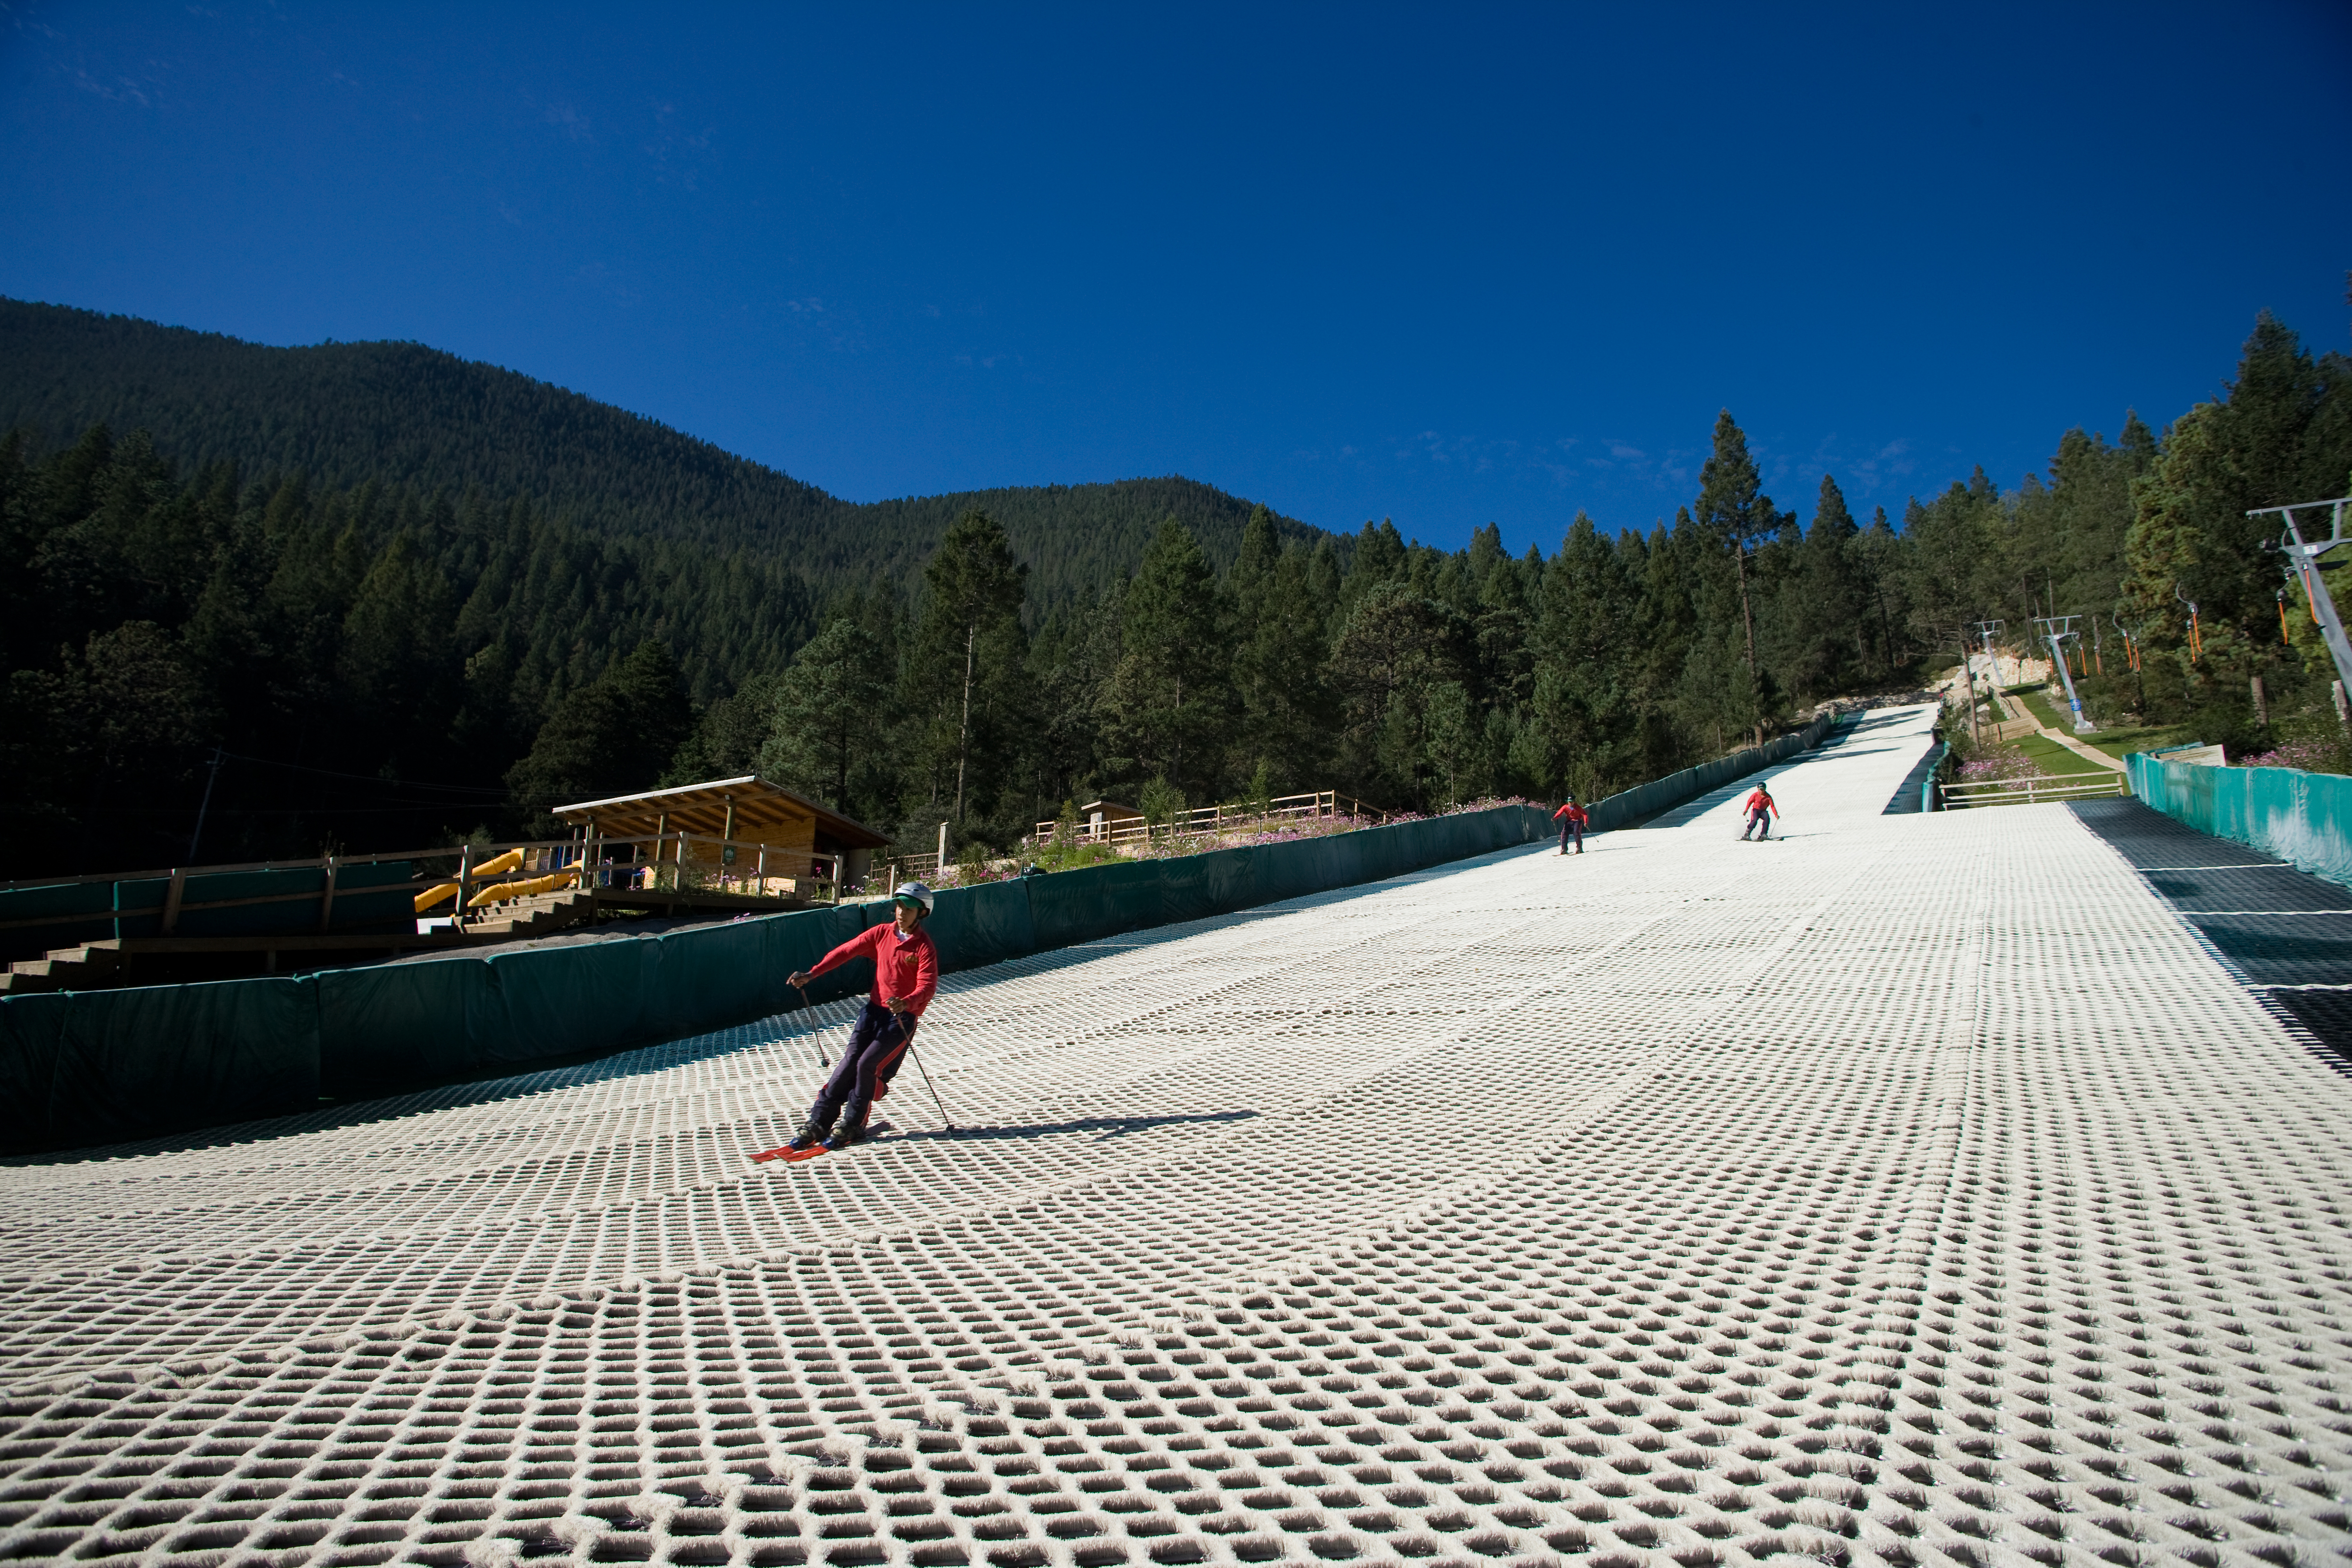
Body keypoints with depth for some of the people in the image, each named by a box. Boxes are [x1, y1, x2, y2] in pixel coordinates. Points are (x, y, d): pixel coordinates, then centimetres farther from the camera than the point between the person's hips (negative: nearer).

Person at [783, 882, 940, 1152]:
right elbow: (847, 951, 3)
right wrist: (812, 973, -8)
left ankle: (853, 1127, 1)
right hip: (874, 1009, 5)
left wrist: (907, 1002, -44)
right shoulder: (882, 933, 4)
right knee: (849, 1063, -1)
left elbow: (928, 986, -22)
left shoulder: (924, 947, -12)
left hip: (903, 1017, -5)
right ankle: (818, 1124, 4)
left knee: (868, 1065, -15)